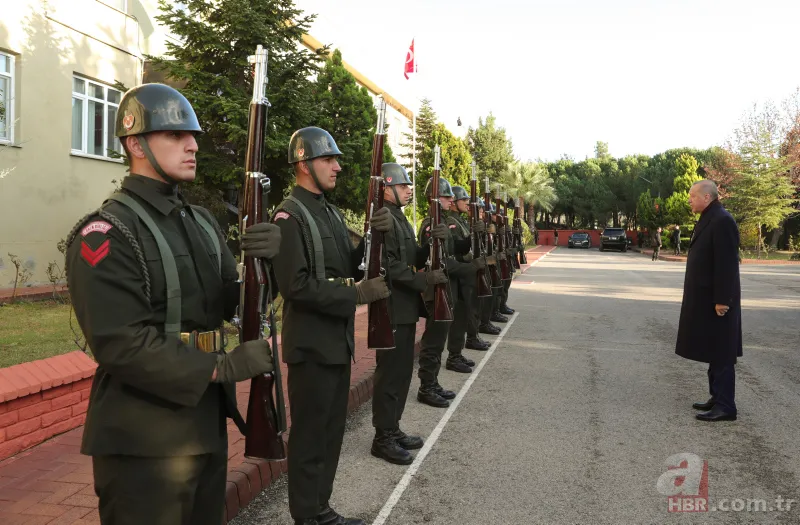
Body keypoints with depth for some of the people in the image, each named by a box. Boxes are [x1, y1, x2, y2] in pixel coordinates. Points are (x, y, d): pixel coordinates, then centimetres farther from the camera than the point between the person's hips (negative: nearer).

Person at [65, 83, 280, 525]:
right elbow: (120, 343, -22)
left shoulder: (202, 221, 11)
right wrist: (222, 367, -23)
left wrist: (263, 261, -14)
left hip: (207, 423, 8)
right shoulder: (105, 233, -14)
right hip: (143, 440, -7)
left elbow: (232, 304, 6)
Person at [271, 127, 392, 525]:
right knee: (310, 435, 5)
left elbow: (347, 266, 12)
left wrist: (374, 237, -5)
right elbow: (296, 286, -23)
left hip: (339, 340, 9)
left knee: (332, 430, 18)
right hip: (312, 344, -9)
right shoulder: (289, 216, -15)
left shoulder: (331, 212, 13)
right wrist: (358, 293, -23)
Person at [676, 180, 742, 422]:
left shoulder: (722, 221, -17)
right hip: (705, 299, 10)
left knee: (721, 354, -3)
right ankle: (718, 398, 24)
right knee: (713, 352, 15)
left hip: (716, 300, -10)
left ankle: (725, 406, 4)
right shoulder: (708, 220, 13)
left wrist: (721, 300, -22)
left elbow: (726, 264, -21)